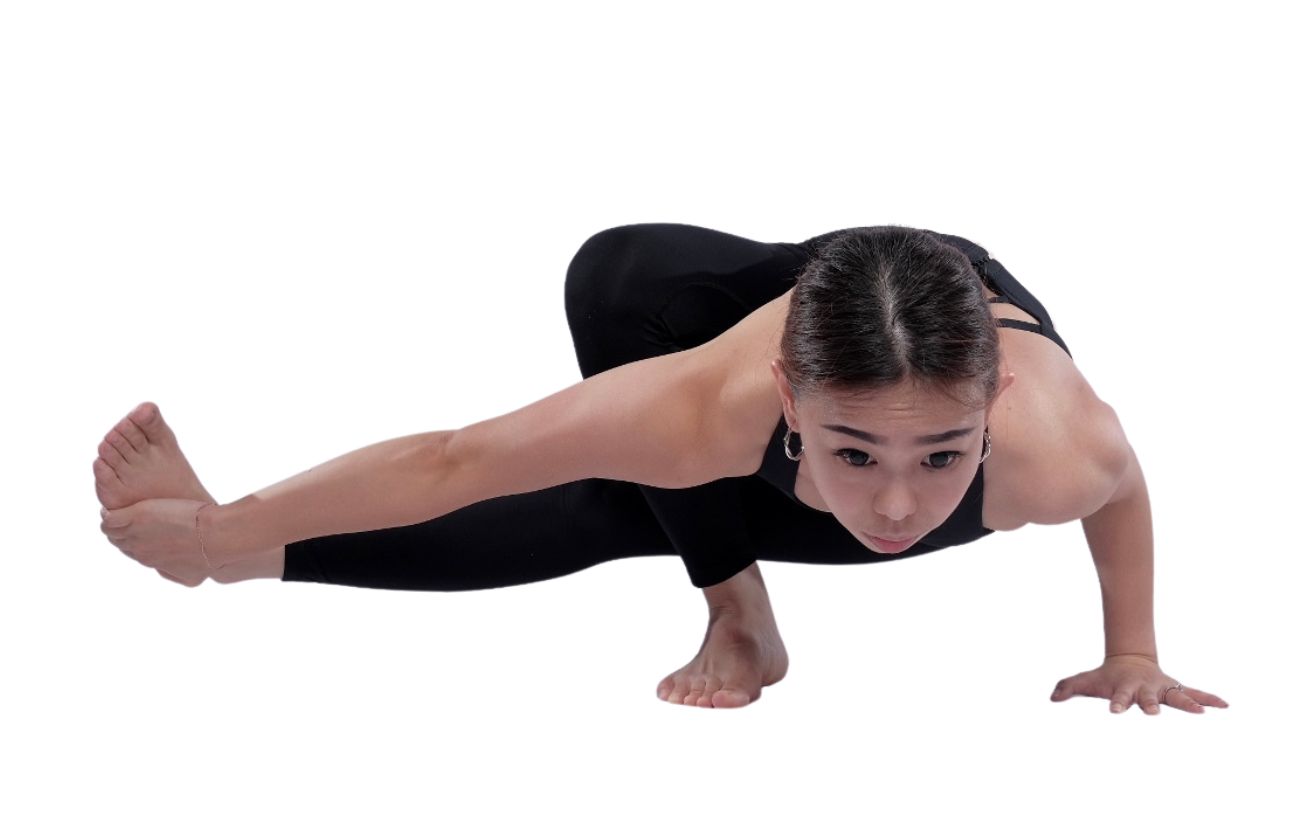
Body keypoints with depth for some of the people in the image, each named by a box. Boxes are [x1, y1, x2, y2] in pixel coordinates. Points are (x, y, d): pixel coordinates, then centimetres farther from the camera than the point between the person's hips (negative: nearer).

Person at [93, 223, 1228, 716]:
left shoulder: (1052, 446, -48)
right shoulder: (713, 408, -48)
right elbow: (455, 461, -38)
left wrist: (1132, 654, -16)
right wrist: (225, 536, -33)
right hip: (820, 297, 0)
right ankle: (738, 613, 8)